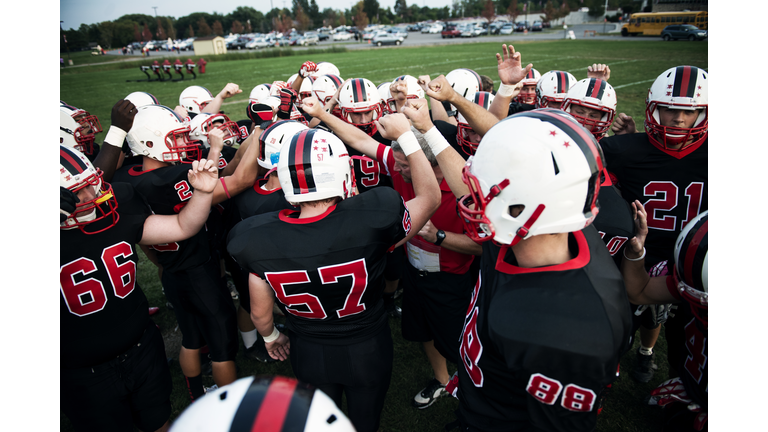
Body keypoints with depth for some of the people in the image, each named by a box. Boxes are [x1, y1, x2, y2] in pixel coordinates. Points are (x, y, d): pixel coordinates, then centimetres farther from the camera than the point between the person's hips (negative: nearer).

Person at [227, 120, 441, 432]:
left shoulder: (260, 239, -24)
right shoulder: (371, 218, -34)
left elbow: (260, 312, -7)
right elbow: (430, 197, -13)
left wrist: (271, 336, 15)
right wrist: (405, 135, -7)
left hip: (308, 355, 2)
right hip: (367, 350, -1)